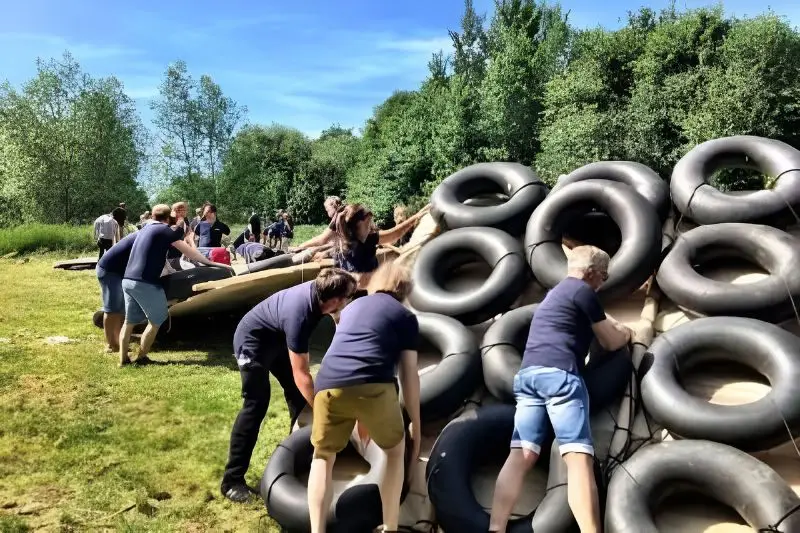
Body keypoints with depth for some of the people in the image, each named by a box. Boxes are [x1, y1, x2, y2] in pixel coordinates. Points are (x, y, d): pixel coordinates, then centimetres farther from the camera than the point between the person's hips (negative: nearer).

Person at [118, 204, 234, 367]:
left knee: (130, 320, 17)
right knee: (157, 320, 7)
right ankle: (141, 357, 12)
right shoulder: (165, 230, -2)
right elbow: (188, 252, -3)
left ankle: (123, 359, 19)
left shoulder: (145, 229, 20)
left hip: (128, 280, 8)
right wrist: (210, 263, 4)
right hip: (145, 283, -8)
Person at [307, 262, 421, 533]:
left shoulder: (351, 308, 32)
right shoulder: (406, 317, 18)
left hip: (329, 385, 3)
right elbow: (409, 375, 14)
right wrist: (416, 424, 23)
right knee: (395, 451, 23)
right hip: (373, 387, -3)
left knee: (323, 457, 24)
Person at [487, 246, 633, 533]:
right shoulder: (583, 291, 6)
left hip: (528, 373, 8)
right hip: (558, 373, -8)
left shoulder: (556, 293, 33)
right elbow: (611, 342, 14)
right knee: (579, 457, -12)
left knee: (521, 455, -3)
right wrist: (625, 334, 33)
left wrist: (613, 326, 53)